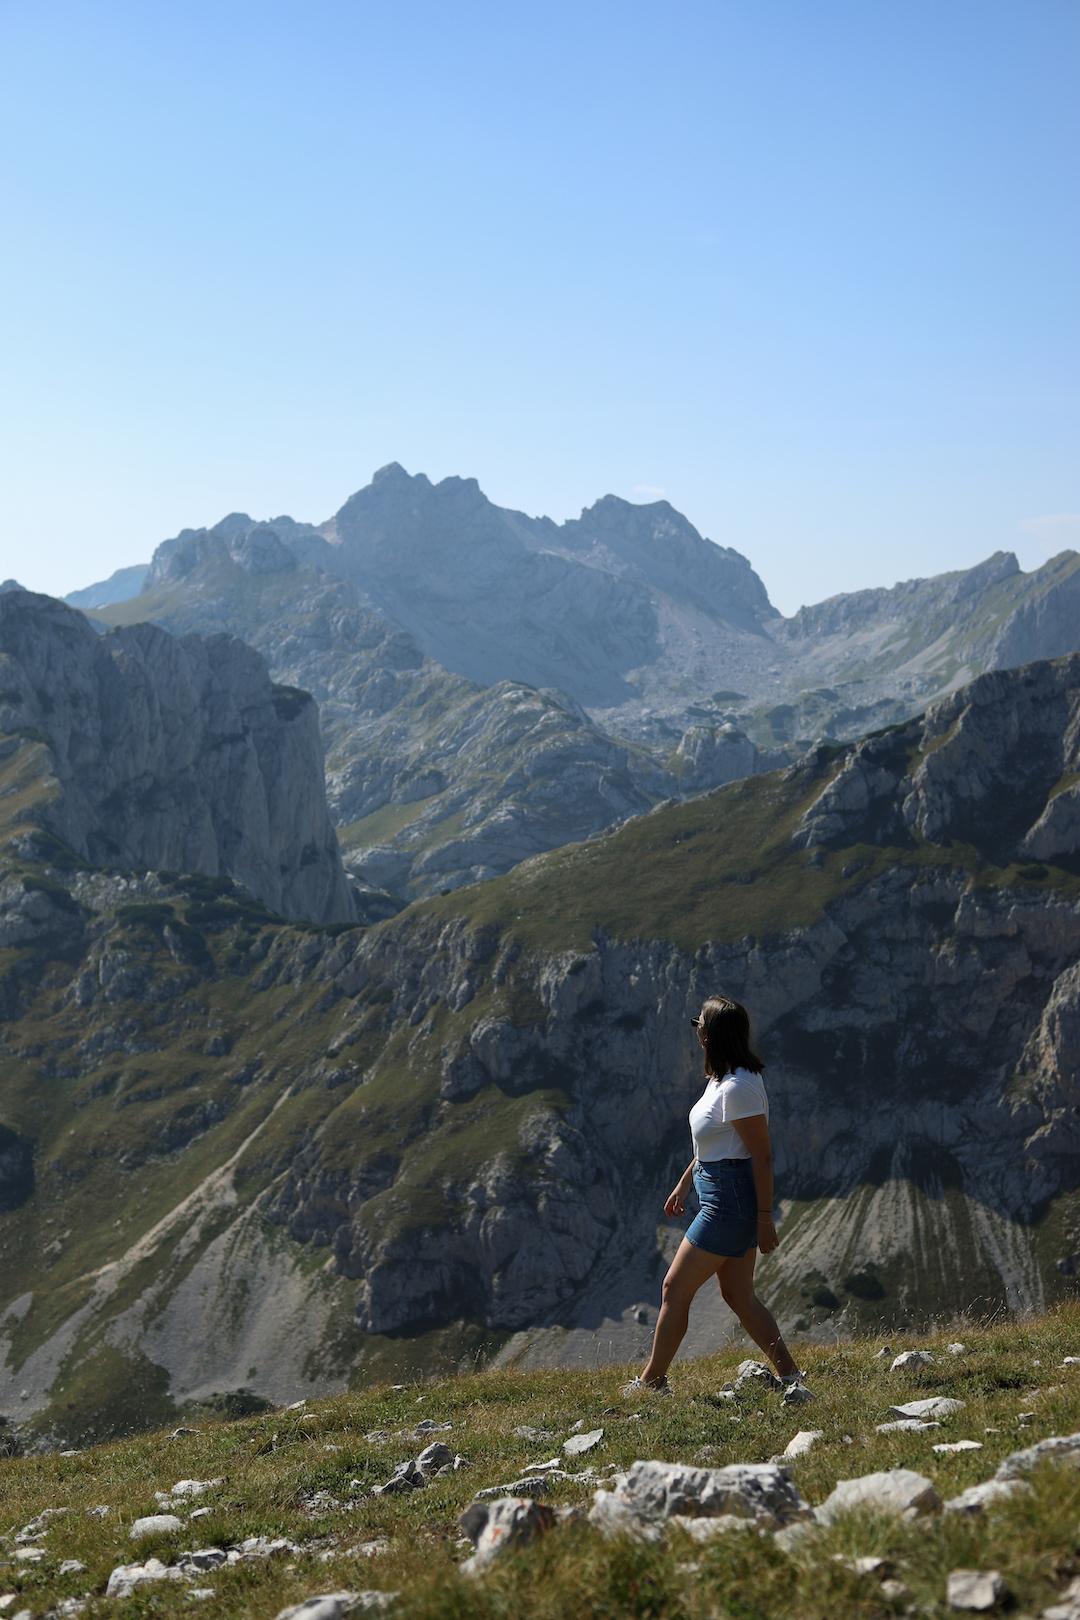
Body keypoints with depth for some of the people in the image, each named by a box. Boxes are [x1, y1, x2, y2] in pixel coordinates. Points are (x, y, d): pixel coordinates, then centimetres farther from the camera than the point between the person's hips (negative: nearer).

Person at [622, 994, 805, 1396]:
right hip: (727, 1197, 10)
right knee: (739, 1296, 13)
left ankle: (652, 1380, 11)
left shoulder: (738, 1087, -21)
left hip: (729, 1200, -10)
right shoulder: (722, 1078, 11)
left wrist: (765, 1218, -18)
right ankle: (789, 1375, 15)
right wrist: (682, 1185, 26)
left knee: (675, 1288, 0)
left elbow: (762, 1156, -20)